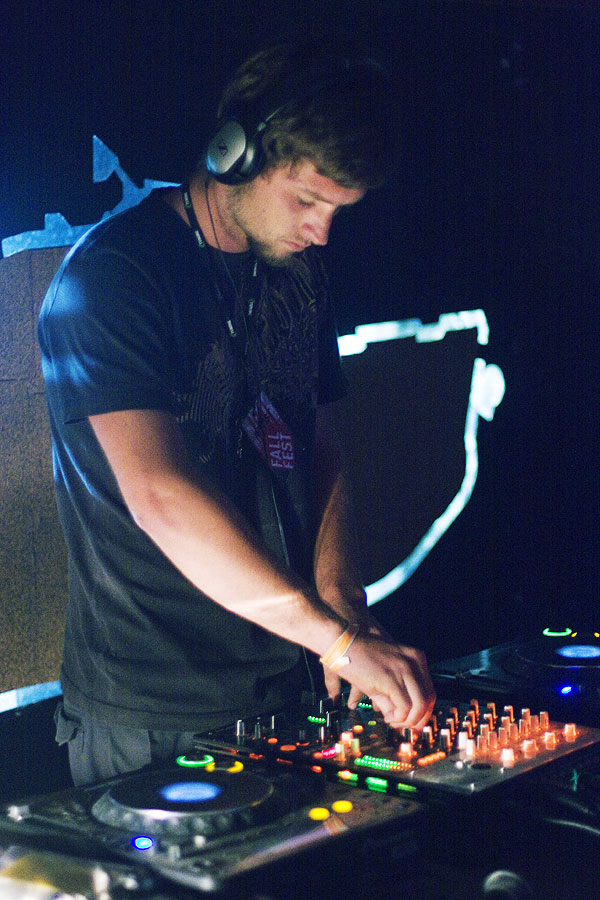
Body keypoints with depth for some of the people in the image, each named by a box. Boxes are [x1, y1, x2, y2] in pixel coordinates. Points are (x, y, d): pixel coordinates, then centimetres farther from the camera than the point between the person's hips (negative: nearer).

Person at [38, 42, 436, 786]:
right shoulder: (110, 273, -17)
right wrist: (337, 637, -30)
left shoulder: (298, 273, 9)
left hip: (281, 688, 7)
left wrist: (340, 601, -6)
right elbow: (158, 493, -27)